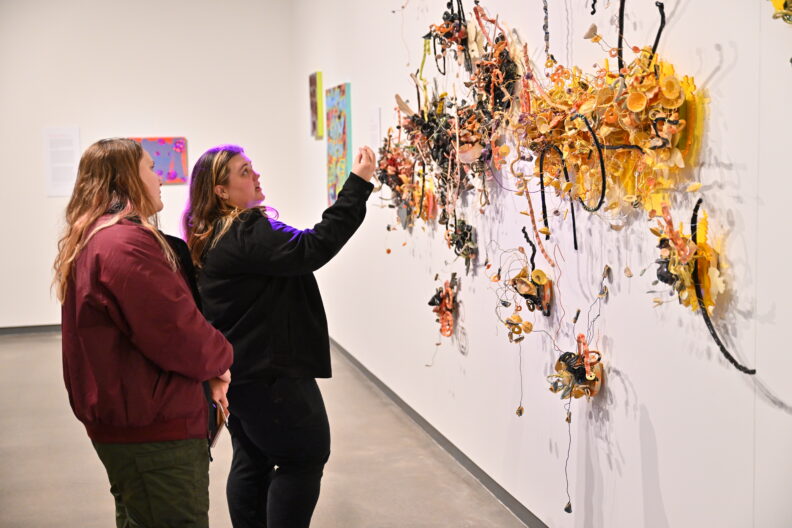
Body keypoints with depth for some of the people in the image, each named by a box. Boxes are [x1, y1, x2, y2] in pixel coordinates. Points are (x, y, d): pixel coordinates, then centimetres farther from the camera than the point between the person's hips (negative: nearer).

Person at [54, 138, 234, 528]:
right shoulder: (128, 244, -21)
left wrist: (205, 371, 3)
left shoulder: (89, 242, 12)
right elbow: (179, 333, -23)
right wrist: (219, 359, -2)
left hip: (119, 422, 10)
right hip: (154, 431, -10)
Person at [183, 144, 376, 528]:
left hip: (241, 371, 10)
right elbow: (313, 248, -30)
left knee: (252, 460, 18)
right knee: (305, 457, 5)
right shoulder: (248, 233, -23)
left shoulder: (213, 238, 9)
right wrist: (357, 185, -29)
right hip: (269, 371, -10)